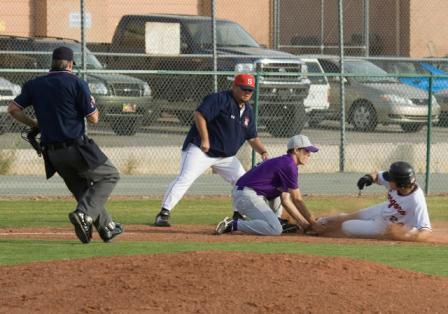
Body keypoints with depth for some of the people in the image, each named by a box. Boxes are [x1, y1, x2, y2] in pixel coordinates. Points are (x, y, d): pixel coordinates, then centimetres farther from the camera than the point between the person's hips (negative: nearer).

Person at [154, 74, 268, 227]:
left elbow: (252, 138, 15)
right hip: (200, 149, -8)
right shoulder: (219, 99, -14)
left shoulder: (248, 111, 11)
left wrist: (263, 152, -3)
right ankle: (164, 213, -25)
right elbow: (199, 114, -25)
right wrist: (204, 139, -30)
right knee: (185, 178, -22)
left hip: (226, 156, 8)